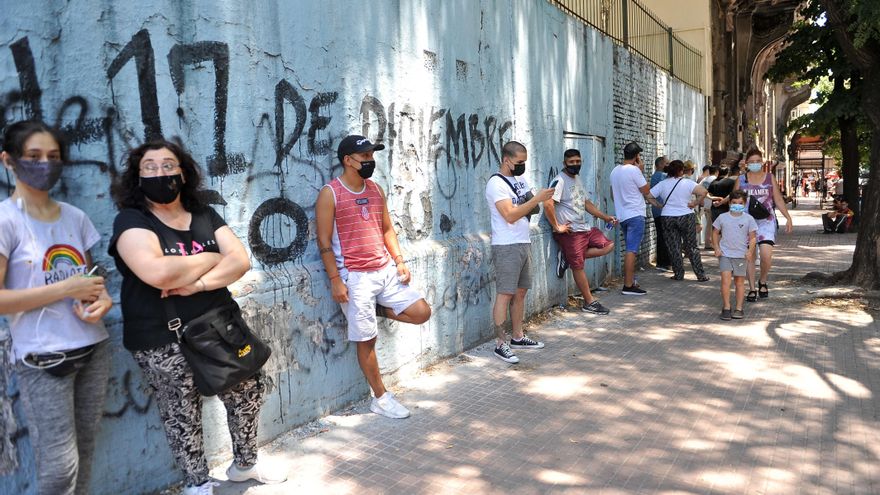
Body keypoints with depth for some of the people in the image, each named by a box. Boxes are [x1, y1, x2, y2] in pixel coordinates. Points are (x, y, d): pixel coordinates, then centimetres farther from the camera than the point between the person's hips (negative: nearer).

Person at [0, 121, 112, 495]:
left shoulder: (75, 217, 8)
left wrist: (102, 300, -3)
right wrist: (66, 289, -17)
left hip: (92, 348, 6)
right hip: (43, 359, -5)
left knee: (84, 451, 13)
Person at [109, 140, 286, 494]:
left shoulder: (204, 214, 7)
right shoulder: (131, 220, -9)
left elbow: (241, 260, -4)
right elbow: (159, 273, -27)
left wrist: (198, 284, -20)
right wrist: (213, 258, -13)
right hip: (164, 342, -5)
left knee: (249, 391, 13)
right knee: (181, 417, 7)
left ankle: (244, 464, 36)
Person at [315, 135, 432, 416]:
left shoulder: (375, 190, 11)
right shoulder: (330, 193, -8)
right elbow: (324, 241, -10)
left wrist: (399, 261, 5)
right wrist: (335, 280, -15)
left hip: (386, 270, 6)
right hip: (355, 277, -6)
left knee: (421, 312, -1)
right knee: (366, 339, 1)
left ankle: (374, 310, 19)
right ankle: (380, 398, 16)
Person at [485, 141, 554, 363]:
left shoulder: (520, 180, 14)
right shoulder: (496, 184, -13)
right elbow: (510, 215, -22)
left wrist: (534, 206, 4)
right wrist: (537, 198, -22)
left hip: (523, 244, 9)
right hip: (506, 247, -9)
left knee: (520, 292, 13)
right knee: (505, 294, -7)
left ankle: (517, 337, 23)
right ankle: (500, 344, -3)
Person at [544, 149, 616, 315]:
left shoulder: (577, 180, 16)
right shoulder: (560, 181, -14)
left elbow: (586, 203, 23)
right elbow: (548, 204, -26)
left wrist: (605, 217, 14)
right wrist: (557, 227, -20)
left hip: (586, 228, 9)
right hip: (571, 232, -9)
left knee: (608, 245, 7)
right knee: (578, 267, -1)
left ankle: (571, 258, 4)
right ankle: (590, 303, 10)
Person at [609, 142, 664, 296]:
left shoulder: (615, 171, 11)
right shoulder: (634, 170, -14)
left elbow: (613, 194, 20)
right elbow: (646, 191, -6)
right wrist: (642, 171, 0)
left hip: (621, 215, 8)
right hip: (635, 215, -8)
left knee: (630, 249, 18)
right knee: (631, 250, -9)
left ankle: (630, 281, 23)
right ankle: (628, 286, -10)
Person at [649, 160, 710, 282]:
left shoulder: (662, 184, 0)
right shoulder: (687, 182, -8)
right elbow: (703, 192, -20)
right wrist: (695, 203, -8)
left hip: (667, 218, 1)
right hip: (686, 217, -1)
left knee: (673, 247, 8)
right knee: (691, 247, 7)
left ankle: (678, 274, 10)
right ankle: (701, 275, 9)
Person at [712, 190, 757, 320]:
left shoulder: (748, 219, 1)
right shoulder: (722, 217, 2)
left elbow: (752, 237, 3)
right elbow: (715, 233, 10)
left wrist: (750, 251, -11)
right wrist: (716, 248, -1)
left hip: (741, 255, 1)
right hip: (725, 253, 0)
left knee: (740, 281, 7)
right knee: (725, 278, -11)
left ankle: (739, 308, 15)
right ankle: (726, 307, -4)